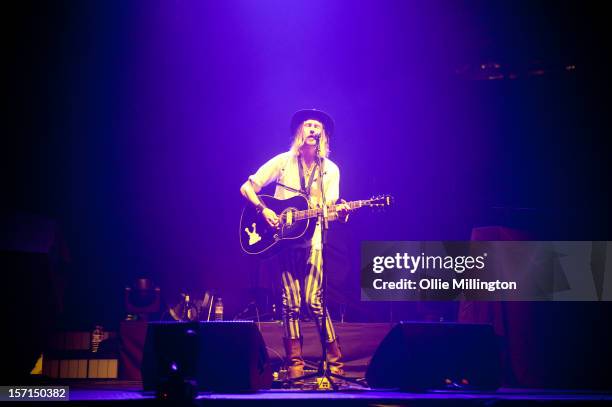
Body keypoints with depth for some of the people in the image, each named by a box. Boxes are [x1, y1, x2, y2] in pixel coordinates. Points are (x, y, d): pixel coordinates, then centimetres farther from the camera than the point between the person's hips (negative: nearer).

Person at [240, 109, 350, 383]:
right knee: (291, 303, -1)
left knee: (314, 301, -9)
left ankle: (334, 362, 1)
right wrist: (263, 211, -12)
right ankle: (294, 363, 7)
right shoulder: (283, 161, 3)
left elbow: (329, 210, 2)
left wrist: (341, 212, -20)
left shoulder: (330, 170, 8)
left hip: (311, 240, 0)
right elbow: (247, 187, 3)